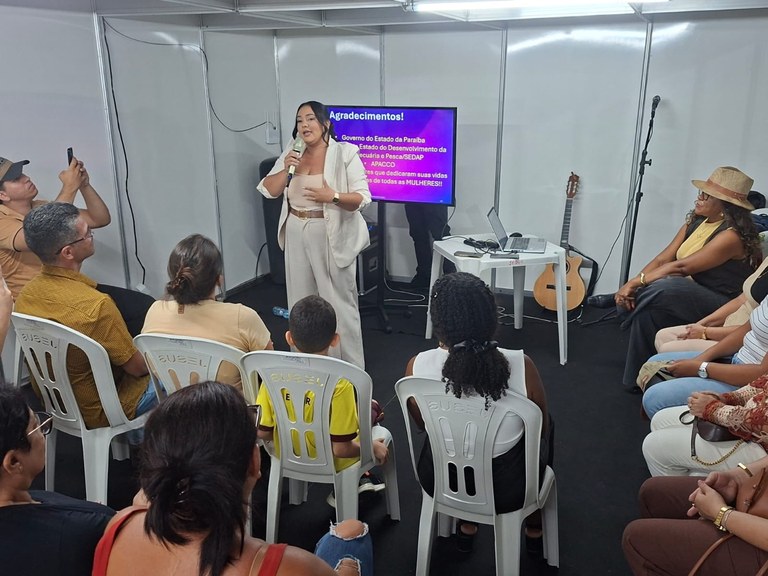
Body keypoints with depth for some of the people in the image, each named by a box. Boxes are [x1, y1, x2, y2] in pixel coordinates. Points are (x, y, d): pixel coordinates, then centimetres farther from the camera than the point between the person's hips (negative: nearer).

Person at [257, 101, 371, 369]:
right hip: (297, 235, 6)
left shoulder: (344, 153, -8)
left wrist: (333, 197, -28)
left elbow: (363, 198, -12)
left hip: (331, 237, -5)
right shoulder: (291, 153, 8)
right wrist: (286, 169, -12)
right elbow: (269, 191, 5)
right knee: (301, 301, 15)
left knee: (339, 303, -1)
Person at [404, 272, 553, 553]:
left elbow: (422, 424, -1)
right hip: (507, 490, -1)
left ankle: (467, 525, 44)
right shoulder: (520, 366, -26)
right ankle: (534, 529, 46)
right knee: (545, 428, 29)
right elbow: (542, 429, -6)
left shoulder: (417, 366, -23)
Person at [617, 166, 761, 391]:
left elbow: (681, 267, -24)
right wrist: (631, 285, -13)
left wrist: (637, 281, -21)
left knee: (654, 292, -32)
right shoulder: (695, 223, 7)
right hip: (685, 295, 8)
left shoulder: (731, 236, -19)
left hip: (720, 308, -8)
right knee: (634, 297, -13)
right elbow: (662, 260, 1)